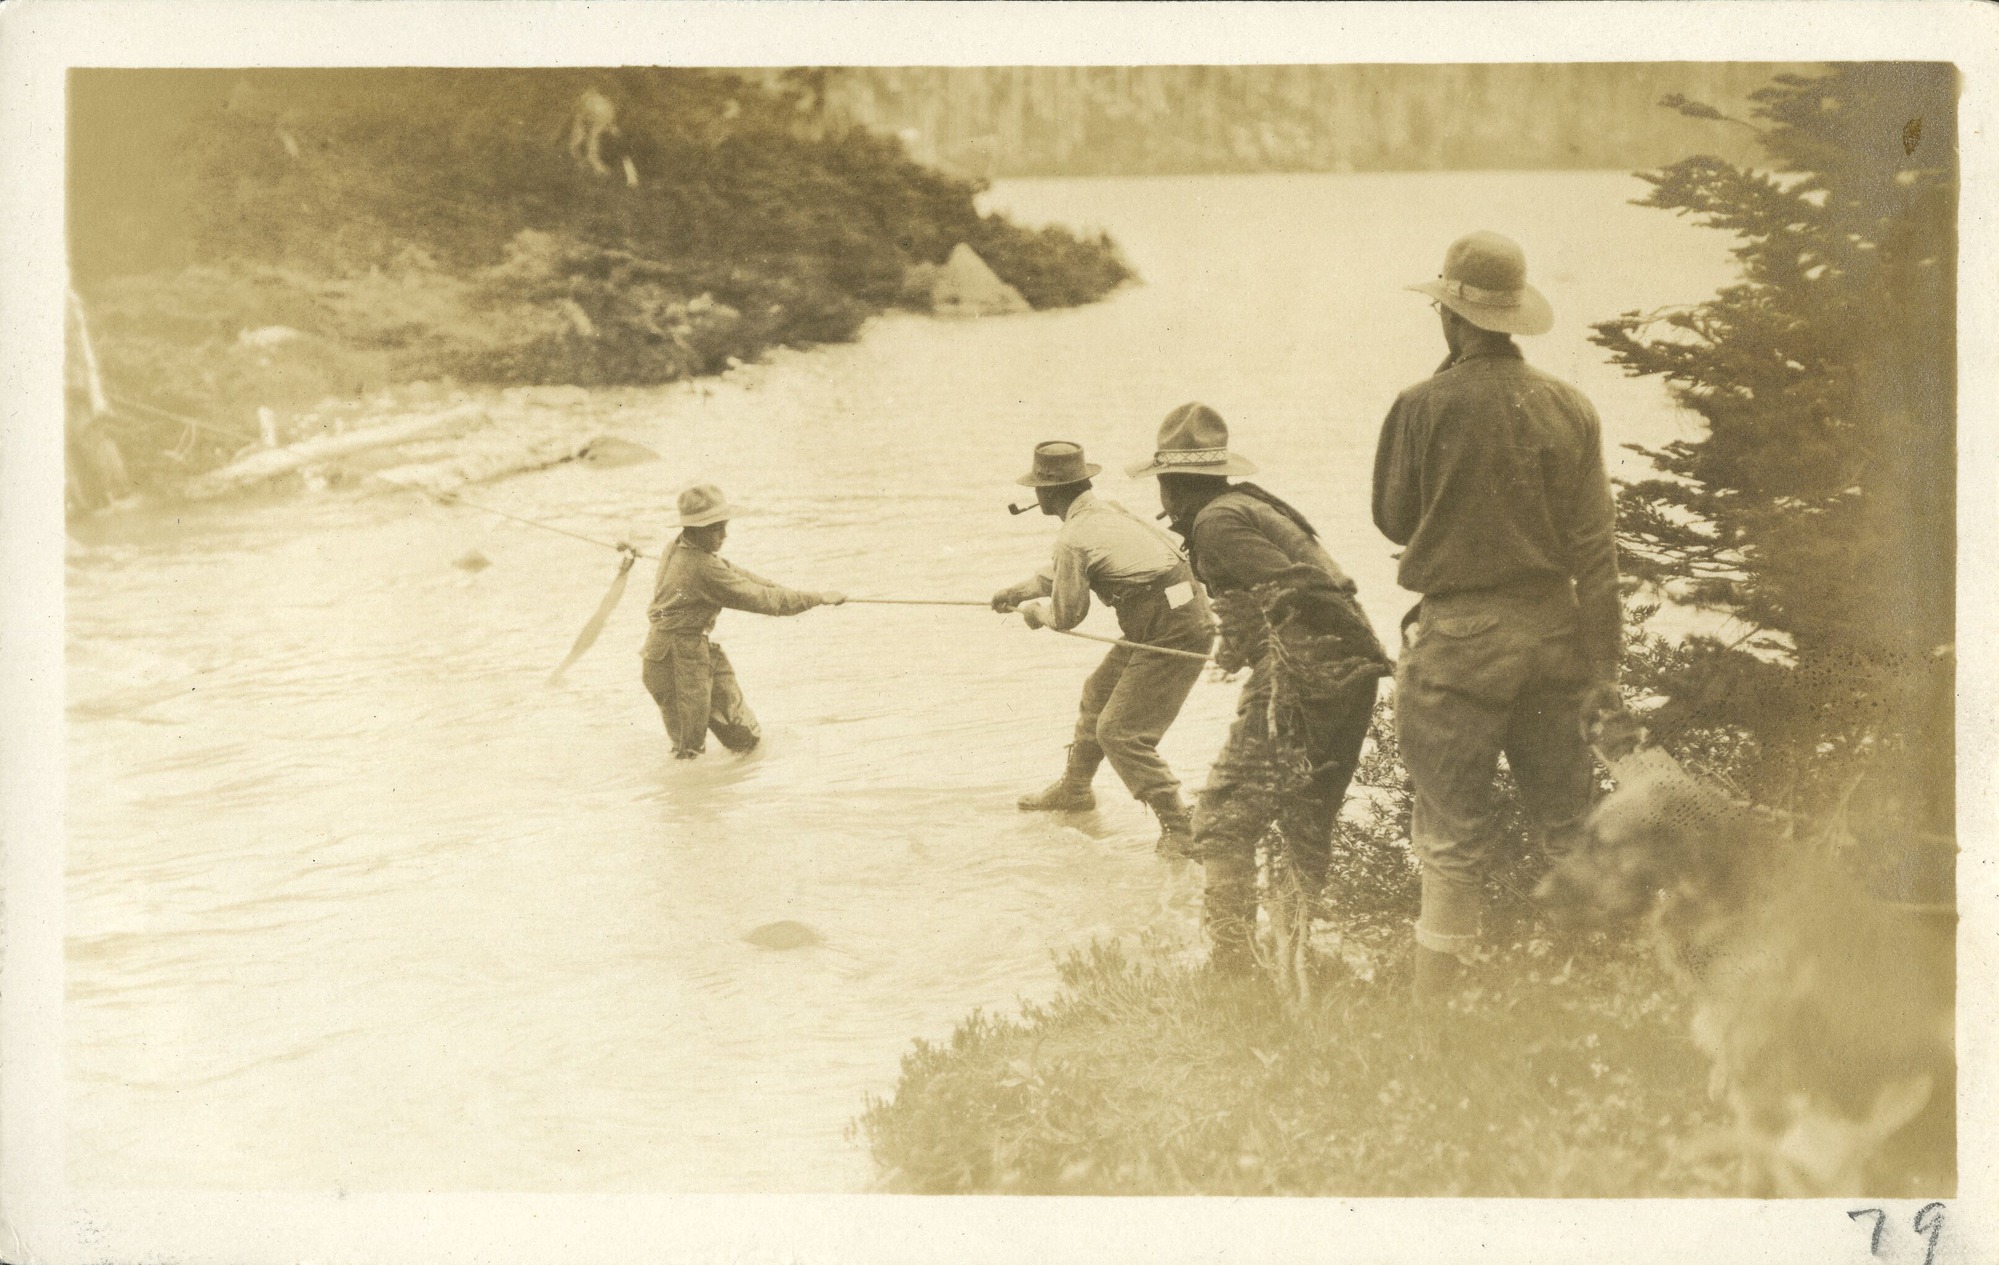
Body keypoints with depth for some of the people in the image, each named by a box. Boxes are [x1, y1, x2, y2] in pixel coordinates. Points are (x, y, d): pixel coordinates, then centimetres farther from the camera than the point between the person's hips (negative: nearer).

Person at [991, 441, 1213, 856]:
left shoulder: (1074, 538, -16)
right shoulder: (1106, 509, 12)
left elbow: (1067, 614, -5)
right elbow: (1065, 570, 30)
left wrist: (1033, 609, 15)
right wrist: (1019, 591, 34)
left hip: (1171, 635, -10)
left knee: (1120, 732, -9)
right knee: (1099, 693, 25)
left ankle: (1179, 829, -10)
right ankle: (1074, 789, 43)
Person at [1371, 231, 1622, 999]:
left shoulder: (1426, 407, -12)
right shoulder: (1569, 409, -2)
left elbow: (1394, 520, 1)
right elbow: (1595, 548, -1)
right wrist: (1602, 664, 3)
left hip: (1459, 639, -3)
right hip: (1551, 633, 3)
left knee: (1454, 833, 4)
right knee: (1563, 822, 13)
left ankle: (1435, 995, 9)